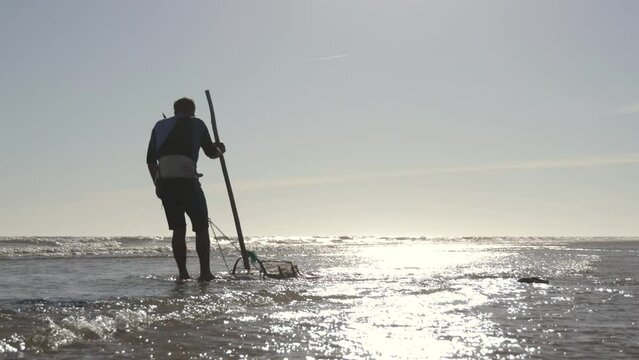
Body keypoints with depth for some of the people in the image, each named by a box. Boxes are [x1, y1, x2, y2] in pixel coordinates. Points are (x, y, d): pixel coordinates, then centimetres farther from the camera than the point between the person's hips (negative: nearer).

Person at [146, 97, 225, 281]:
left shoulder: (160, 126, 22)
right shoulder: (196, 124, 12)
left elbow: (150, 159, 16)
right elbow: (211, 153, 19)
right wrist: (220, 149, 40)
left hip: (164, 182, 4)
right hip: (187, 180, -4)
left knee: (178, 229, 10)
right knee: (201, 227, 6)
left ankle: (183, 272, 5)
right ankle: (205, 271, 0)